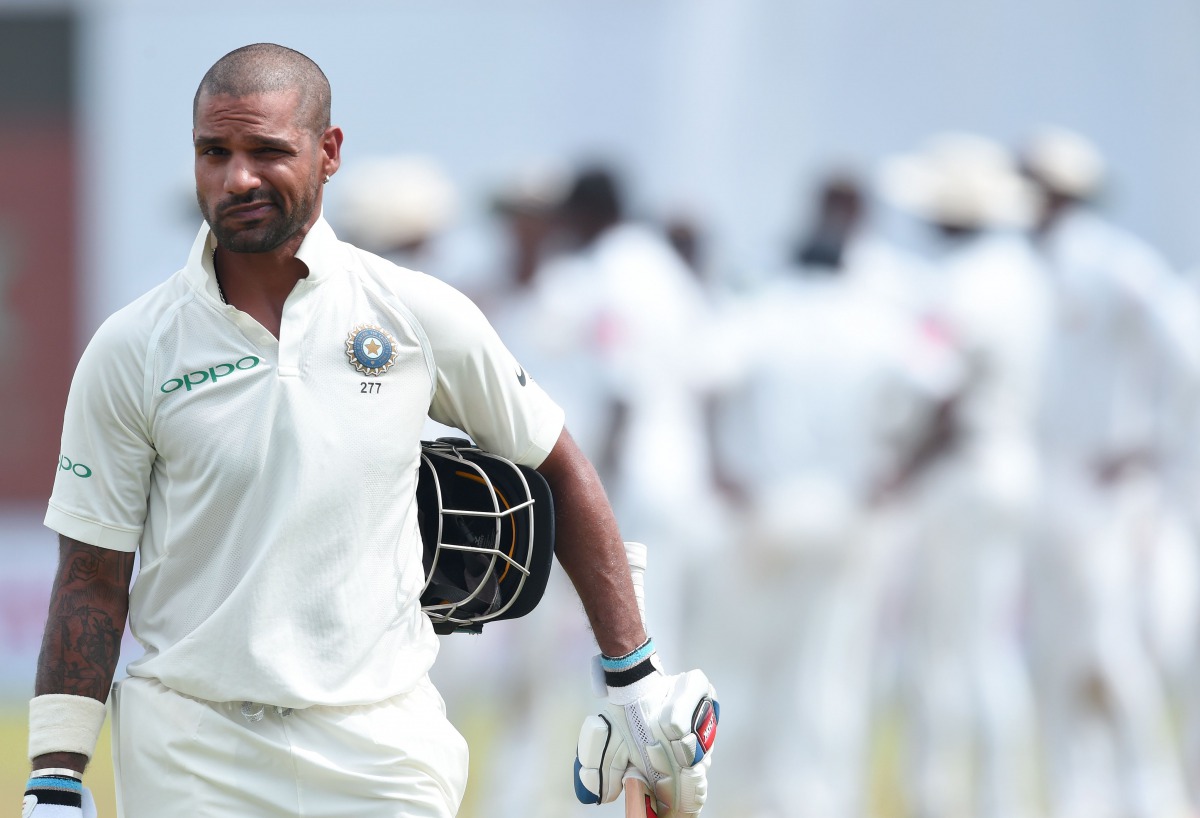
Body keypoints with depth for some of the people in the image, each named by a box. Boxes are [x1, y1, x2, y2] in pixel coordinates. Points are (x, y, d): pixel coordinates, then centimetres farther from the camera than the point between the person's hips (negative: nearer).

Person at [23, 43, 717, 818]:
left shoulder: (421, 317, 2)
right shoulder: (132, 349, 0)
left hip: (381, 749, 1)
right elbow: (92, 581, 3)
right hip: (189, 748, 0)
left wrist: (635, 679, 11)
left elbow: (560, 468, 13)